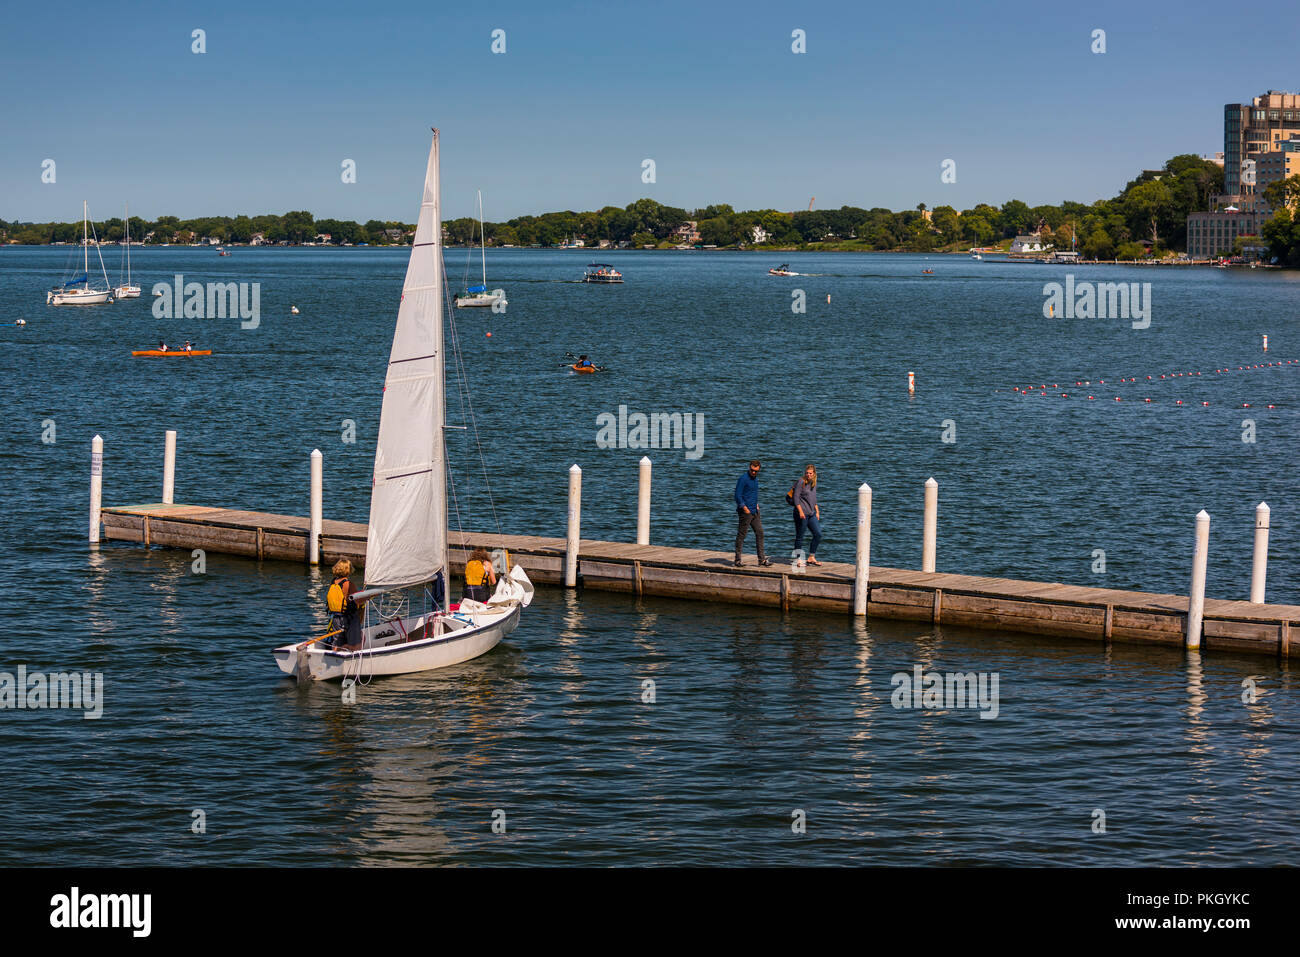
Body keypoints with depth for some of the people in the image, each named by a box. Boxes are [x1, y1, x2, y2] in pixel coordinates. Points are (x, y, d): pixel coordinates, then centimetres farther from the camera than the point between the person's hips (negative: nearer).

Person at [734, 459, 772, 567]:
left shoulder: (755, 479, 14)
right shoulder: (743, 479, -12)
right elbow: (738, 495, -16)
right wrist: (744, 507, -22)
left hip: (755, 512, 8)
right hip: (745, 512, -8)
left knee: (760, 533, 4)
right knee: (741, 535, -2)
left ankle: (762, 559, 6)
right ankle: (737, 560, 4)